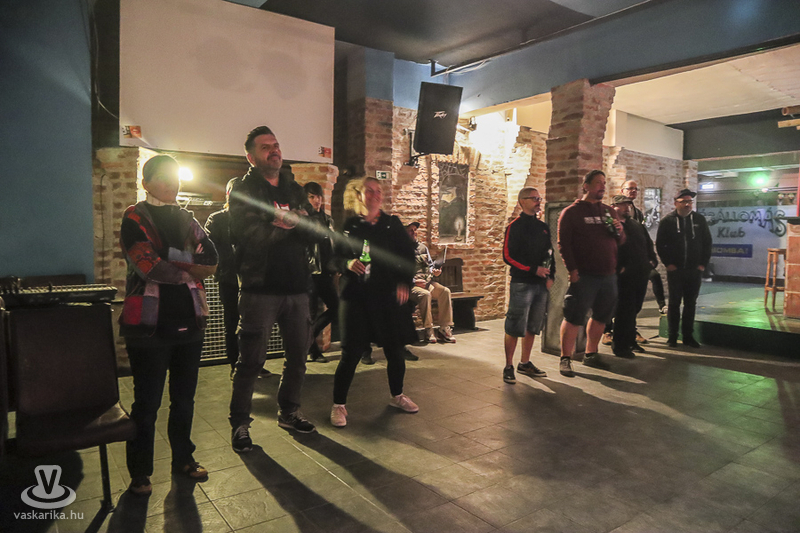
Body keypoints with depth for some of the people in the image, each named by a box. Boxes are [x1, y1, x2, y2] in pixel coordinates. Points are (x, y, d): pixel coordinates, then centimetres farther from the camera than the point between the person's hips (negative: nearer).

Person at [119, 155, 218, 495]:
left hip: (189, 321, 5)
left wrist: (169, 263, -11)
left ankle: (183, 458, 32)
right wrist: (187, 270, -5)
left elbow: (211, 262, 0)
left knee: (184, 398, 16)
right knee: (147, 403, 5)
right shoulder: (135, 218, -3)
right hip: (150, 324, -5)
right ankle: (140, 473, 22)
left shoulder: (187, 220, 14)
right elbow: (149, 265, -19)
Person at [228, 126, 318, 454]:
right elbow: (247, 235, -15)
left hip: (296, 286, 5)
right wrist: (286, 226, -8)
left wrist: (293, 223, -16)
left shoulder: (294, 190, 16)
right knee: (251, 360, 1)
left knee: (298, 355, 13)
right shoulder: (242, 190, 1)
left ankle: (288, 413, 31)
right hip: (260, 288, -5)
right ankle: (239, 424, 17)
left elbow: (312, 233, 4)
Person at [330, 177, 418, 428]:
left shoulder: (392, 224, 5)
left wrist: (404, 282, -7)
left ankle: (397, 395, 33)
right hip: (356, 296, -2)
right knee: (351, 352, -3)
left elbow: (408, 254, 5)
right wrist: (348, 264, -14)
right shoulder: (349, 225, 3)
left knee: (394, 348, 10)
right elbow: (337, 257, 8)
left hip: (388, 294, 2)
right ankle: (338, 405, 13)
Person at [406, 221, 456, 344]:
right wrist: (414, 281, -16)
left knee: (445, 291, -21)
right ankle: (428, 331, -25)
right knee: (425, 294, -36)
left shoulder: (423, 247, 20)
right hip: (410, 285, -6)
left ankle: (444, 329, -20)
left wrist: (435, 271, 2)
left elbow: (430, 264, 25)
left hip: (427, 281, 6)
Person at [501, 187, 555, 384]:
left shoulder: (543, 227, 15)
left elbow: (549, 253, 19)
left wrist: (550, 276, 5)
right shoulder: (515, 227, -4)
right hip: (521, 284, -6)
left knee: (532, 327, 12)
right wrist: (534, 269, -15)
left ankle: (525, 363, 23)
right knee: (515, 327, -5)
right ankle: (509, 366, 5)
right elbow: (508, 256, -11)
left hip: (541, 284, 6)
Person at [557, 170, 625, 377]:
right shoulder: (572, 212, -2)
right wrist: (572, 270, -15)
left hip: (608, 274, 6)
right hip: (584, 275, -6)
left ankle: (590, 355, 28)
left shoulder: (609, 211, 16)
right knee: (574, 317, -6)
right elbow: (563, 243, -8)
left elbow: (621, 242, 18)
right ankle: (565, 359, 4)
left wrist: (619, 231, -4)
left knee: (601, 317, 13)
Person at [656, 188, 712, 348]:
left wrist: (703, 263, 1)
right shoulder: (667, 221, -1)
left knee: (691, 304, 7)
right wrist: (668, 263, -7)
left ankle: (688, 336, 17)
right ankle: (672, 337, 10)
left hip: (695, 270, 3)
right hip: (675, 270, -2)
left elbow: (707, 243, 9)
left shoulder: (700, 219, 6)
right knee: (674, 303, 3)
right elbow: (659, 244, 0)